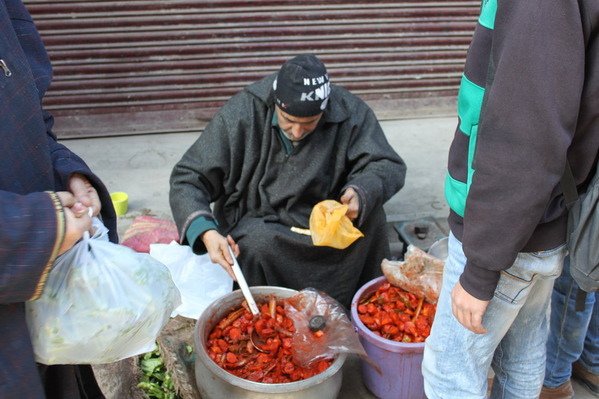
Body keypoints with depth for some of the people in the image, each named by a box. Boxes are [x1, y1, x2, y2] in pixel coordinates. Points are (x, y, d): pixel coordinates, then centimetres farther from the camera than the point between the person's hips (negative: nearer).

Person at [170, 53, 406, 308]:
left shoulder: (351, 113, -16)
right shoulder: (241, 113, -19)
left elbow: (389, 165, -13)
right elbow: (187, 179, -17)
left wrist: (361, 193, -37)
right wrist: (206, 232, -36)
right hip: (258, 221, -1)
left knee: (369, 212, -26)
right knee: (258, 244, -34)